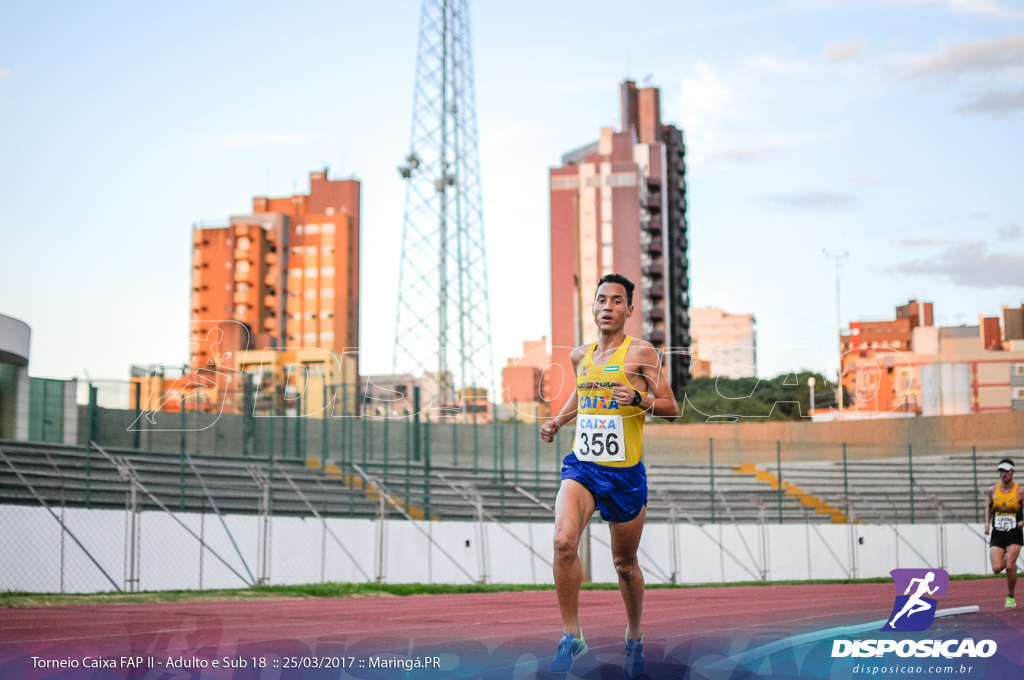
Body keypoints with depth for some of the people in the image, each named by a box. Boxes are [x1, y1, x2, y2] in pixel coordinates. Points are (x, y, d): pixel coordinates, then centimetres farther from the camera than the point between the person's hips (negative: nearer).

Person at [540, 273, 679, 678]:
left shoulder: (641, 353, -5)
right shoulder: (580, 356, 9)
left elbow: (672, 409, -5)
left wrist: (638, 399, -23)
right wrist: (557, 422, 13)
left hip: (625, 474, -2)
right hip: (581, 466, 3)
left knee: (625, 564, 11)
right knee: (564, 541, -24)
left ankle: (634, 638, 36)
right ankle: (571, 636, -12)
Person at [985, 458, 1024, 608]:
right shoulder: (993, 491, 5)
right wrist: (987, 524, 8)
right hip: (997, 534, 2)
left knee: (1009, 567, -14)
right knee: (997, 568, -10)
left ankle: (1010, 597, 7)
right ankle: (1009, 564, 28)